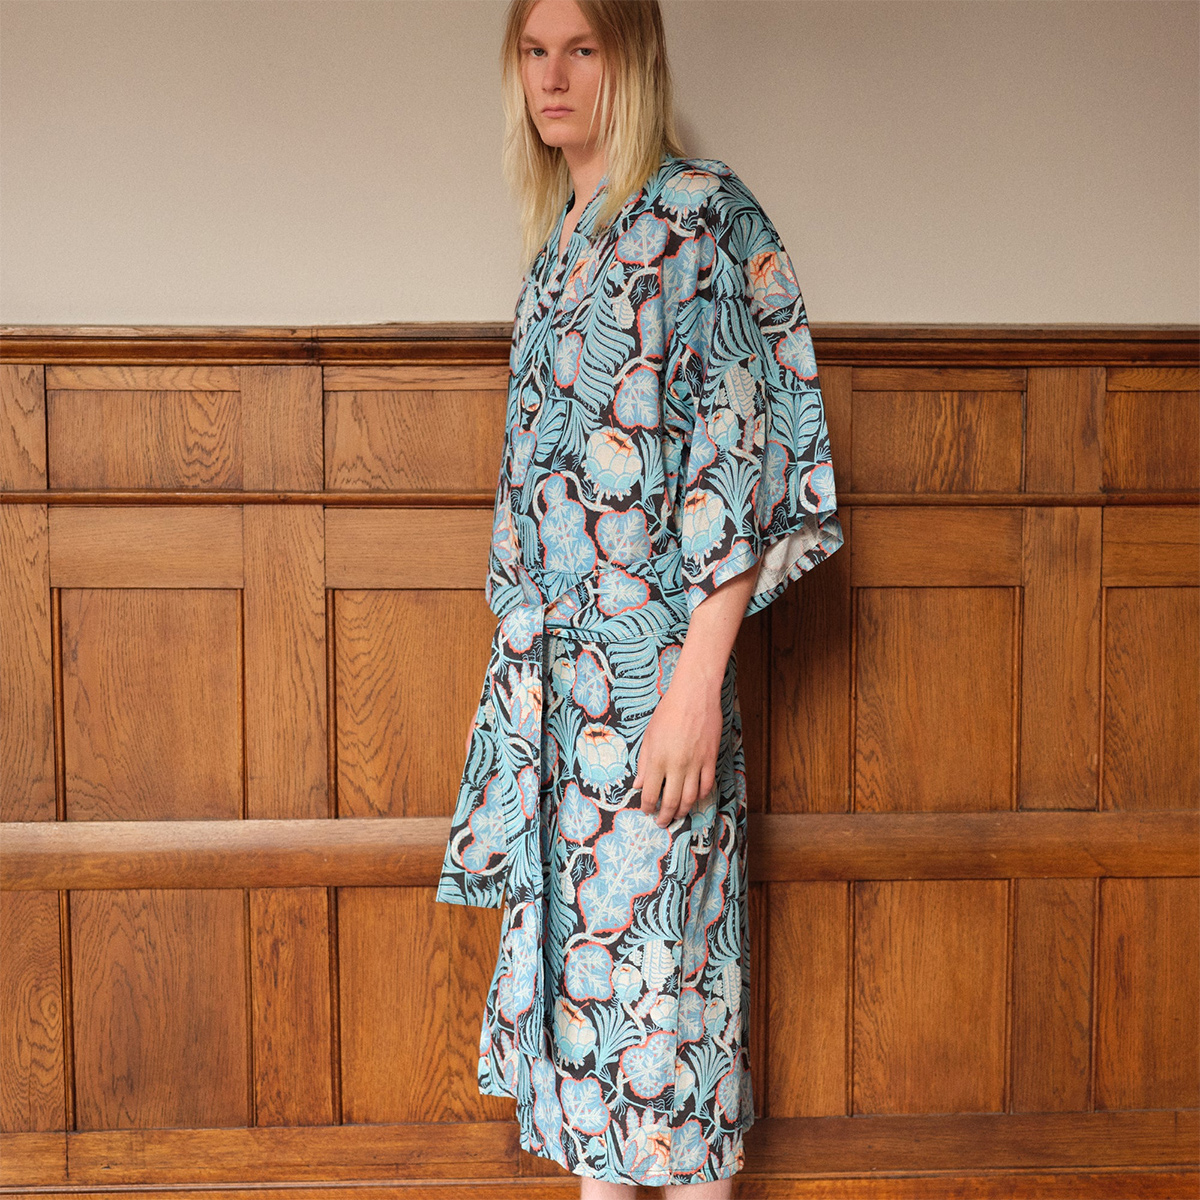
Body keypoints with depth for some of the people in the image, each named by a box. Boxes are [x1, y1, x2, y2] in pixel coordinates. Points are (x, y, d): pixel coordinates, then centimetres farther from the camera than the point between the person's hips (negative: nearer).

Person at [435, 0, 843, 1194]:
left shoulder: (704, 217, -8)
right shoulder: (563, 238, 16)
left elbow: (742, 460, -15)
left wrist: (696, 684, -20)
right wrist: (526, 662, 18)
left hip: (648, 668, -8)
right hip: (549, 665, 8)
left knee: (656, 958, 1)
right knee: (572, 933, 14)